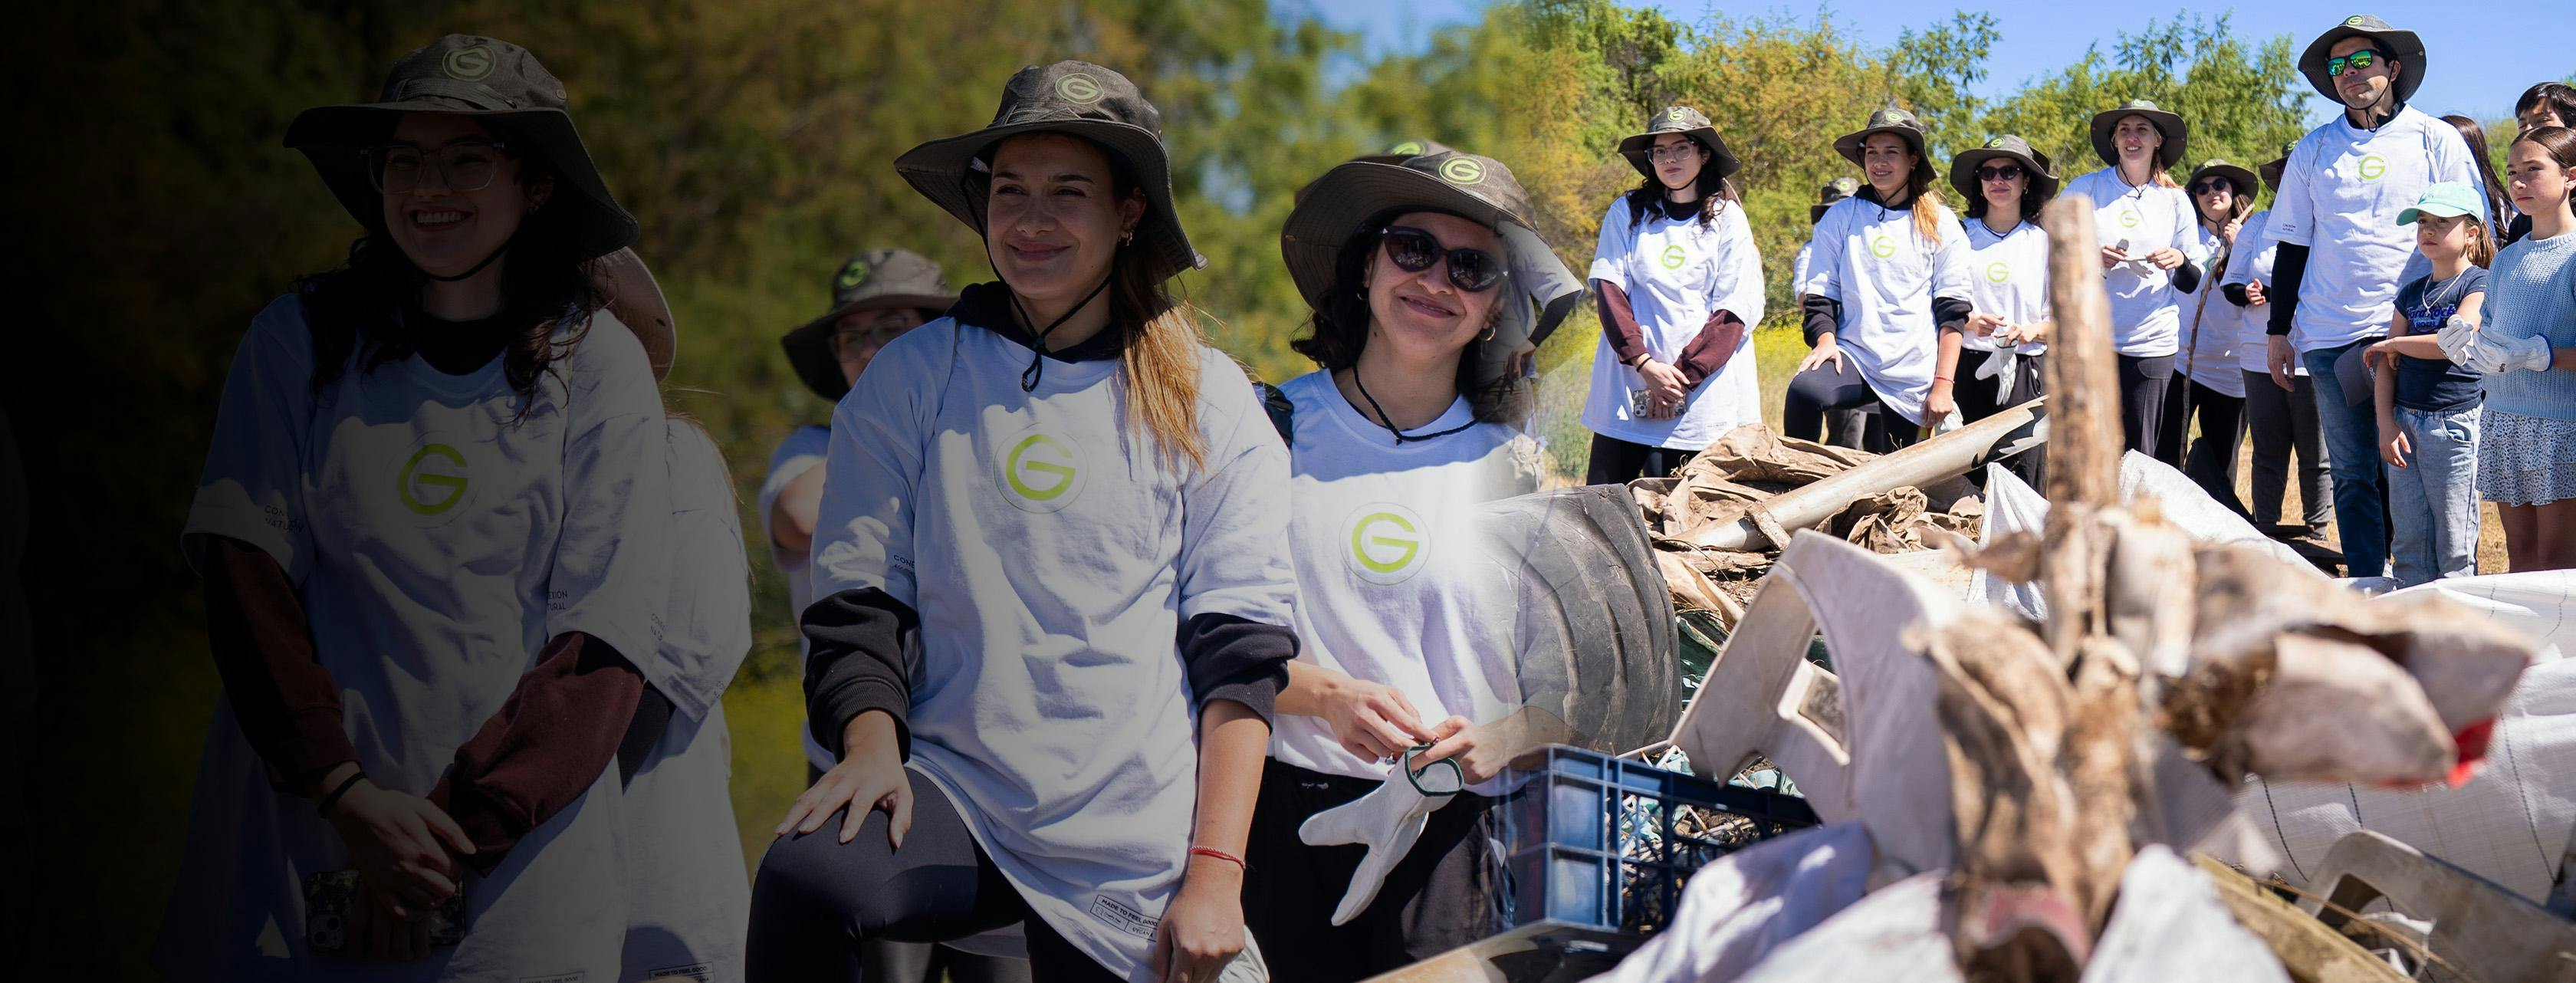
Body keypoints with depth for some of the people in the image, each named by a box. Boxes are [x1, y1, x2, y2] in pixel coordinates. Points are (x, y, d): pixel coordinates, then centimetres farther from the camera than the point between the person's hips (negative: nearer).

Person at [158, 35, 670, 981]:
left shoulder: (600, 362, -2)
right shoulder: (301, 337, 2)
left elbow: (607, 640, -6)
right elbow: (246, 573, -4)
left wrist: (460, 828, -14)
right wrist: (346, 793, -15)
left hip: (518, 849, -1)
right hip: (286, 831, 1)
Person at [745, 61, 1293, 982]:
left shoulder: (1209, 399, 5)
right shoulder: (911, 377, 8)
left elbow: (1240, 649, 0)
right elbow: (856, 596, 6)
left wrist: (1216, 869, -7)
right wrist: (871, 742, -13)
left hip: (1132, 846, 0)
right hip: (951, 792, 0)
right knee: (802, 879, -28)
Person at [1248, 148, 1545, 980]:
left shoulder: (1511, 466, 6)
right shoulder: (1274, 428, 2)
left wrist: (1499, 740, -11)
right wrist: (1328, 695, -16)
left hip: (1448, 825, 1)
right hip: (1283, 809, 0)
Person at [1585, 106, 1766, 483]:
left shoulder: (1728, 219, 6)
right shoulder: (1627, 212, 10)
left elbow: (1732, 313, -1)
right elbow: (1609, 289, 0)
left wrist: (1682, 377, -10)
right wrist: (1644, 364, -12)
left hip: (1706, 390, -1)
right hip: (1628, 384, 1)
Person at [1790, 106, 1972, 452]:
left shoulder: (1941, 224, 6)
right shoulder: (1840, 217, 10)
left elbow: (1953, 309, 3)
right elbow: (1820, 294, 10)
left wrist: (1943, 384, -5)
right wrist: (1825, 340, -10)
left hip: (1913, 373, 0)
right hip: (1853, 356, 0)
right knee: (1804, 389, -32)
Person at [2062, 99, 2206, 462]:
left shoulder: (2175, 200, 11)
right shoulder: (2085, 189, 6)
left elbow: (2194, 281, 13)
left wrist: (2180, 261, -9)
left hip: (2153, 346, 1)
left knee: (2141, 459, -1)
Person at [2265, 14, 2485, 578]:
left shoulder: (2436, 141, 4)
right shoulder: (2314, 150, 11)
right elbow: (2292, 246, 14)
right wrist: (2278, 330, 10)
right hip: (2331, 339, 2)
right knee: (2352, 474, 4)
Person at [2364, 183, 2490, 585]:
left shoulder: (2480, 283, -4)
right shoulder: (2411, 292, 14)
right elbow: (2387, 366, 11)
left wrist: (2391, 344, -6)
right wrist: (2386, 424, -1)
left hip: (2453, 422, -6)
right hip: (2404, 420, 6)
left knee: (2453, 541, -1)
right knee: (2408, 538, 8)